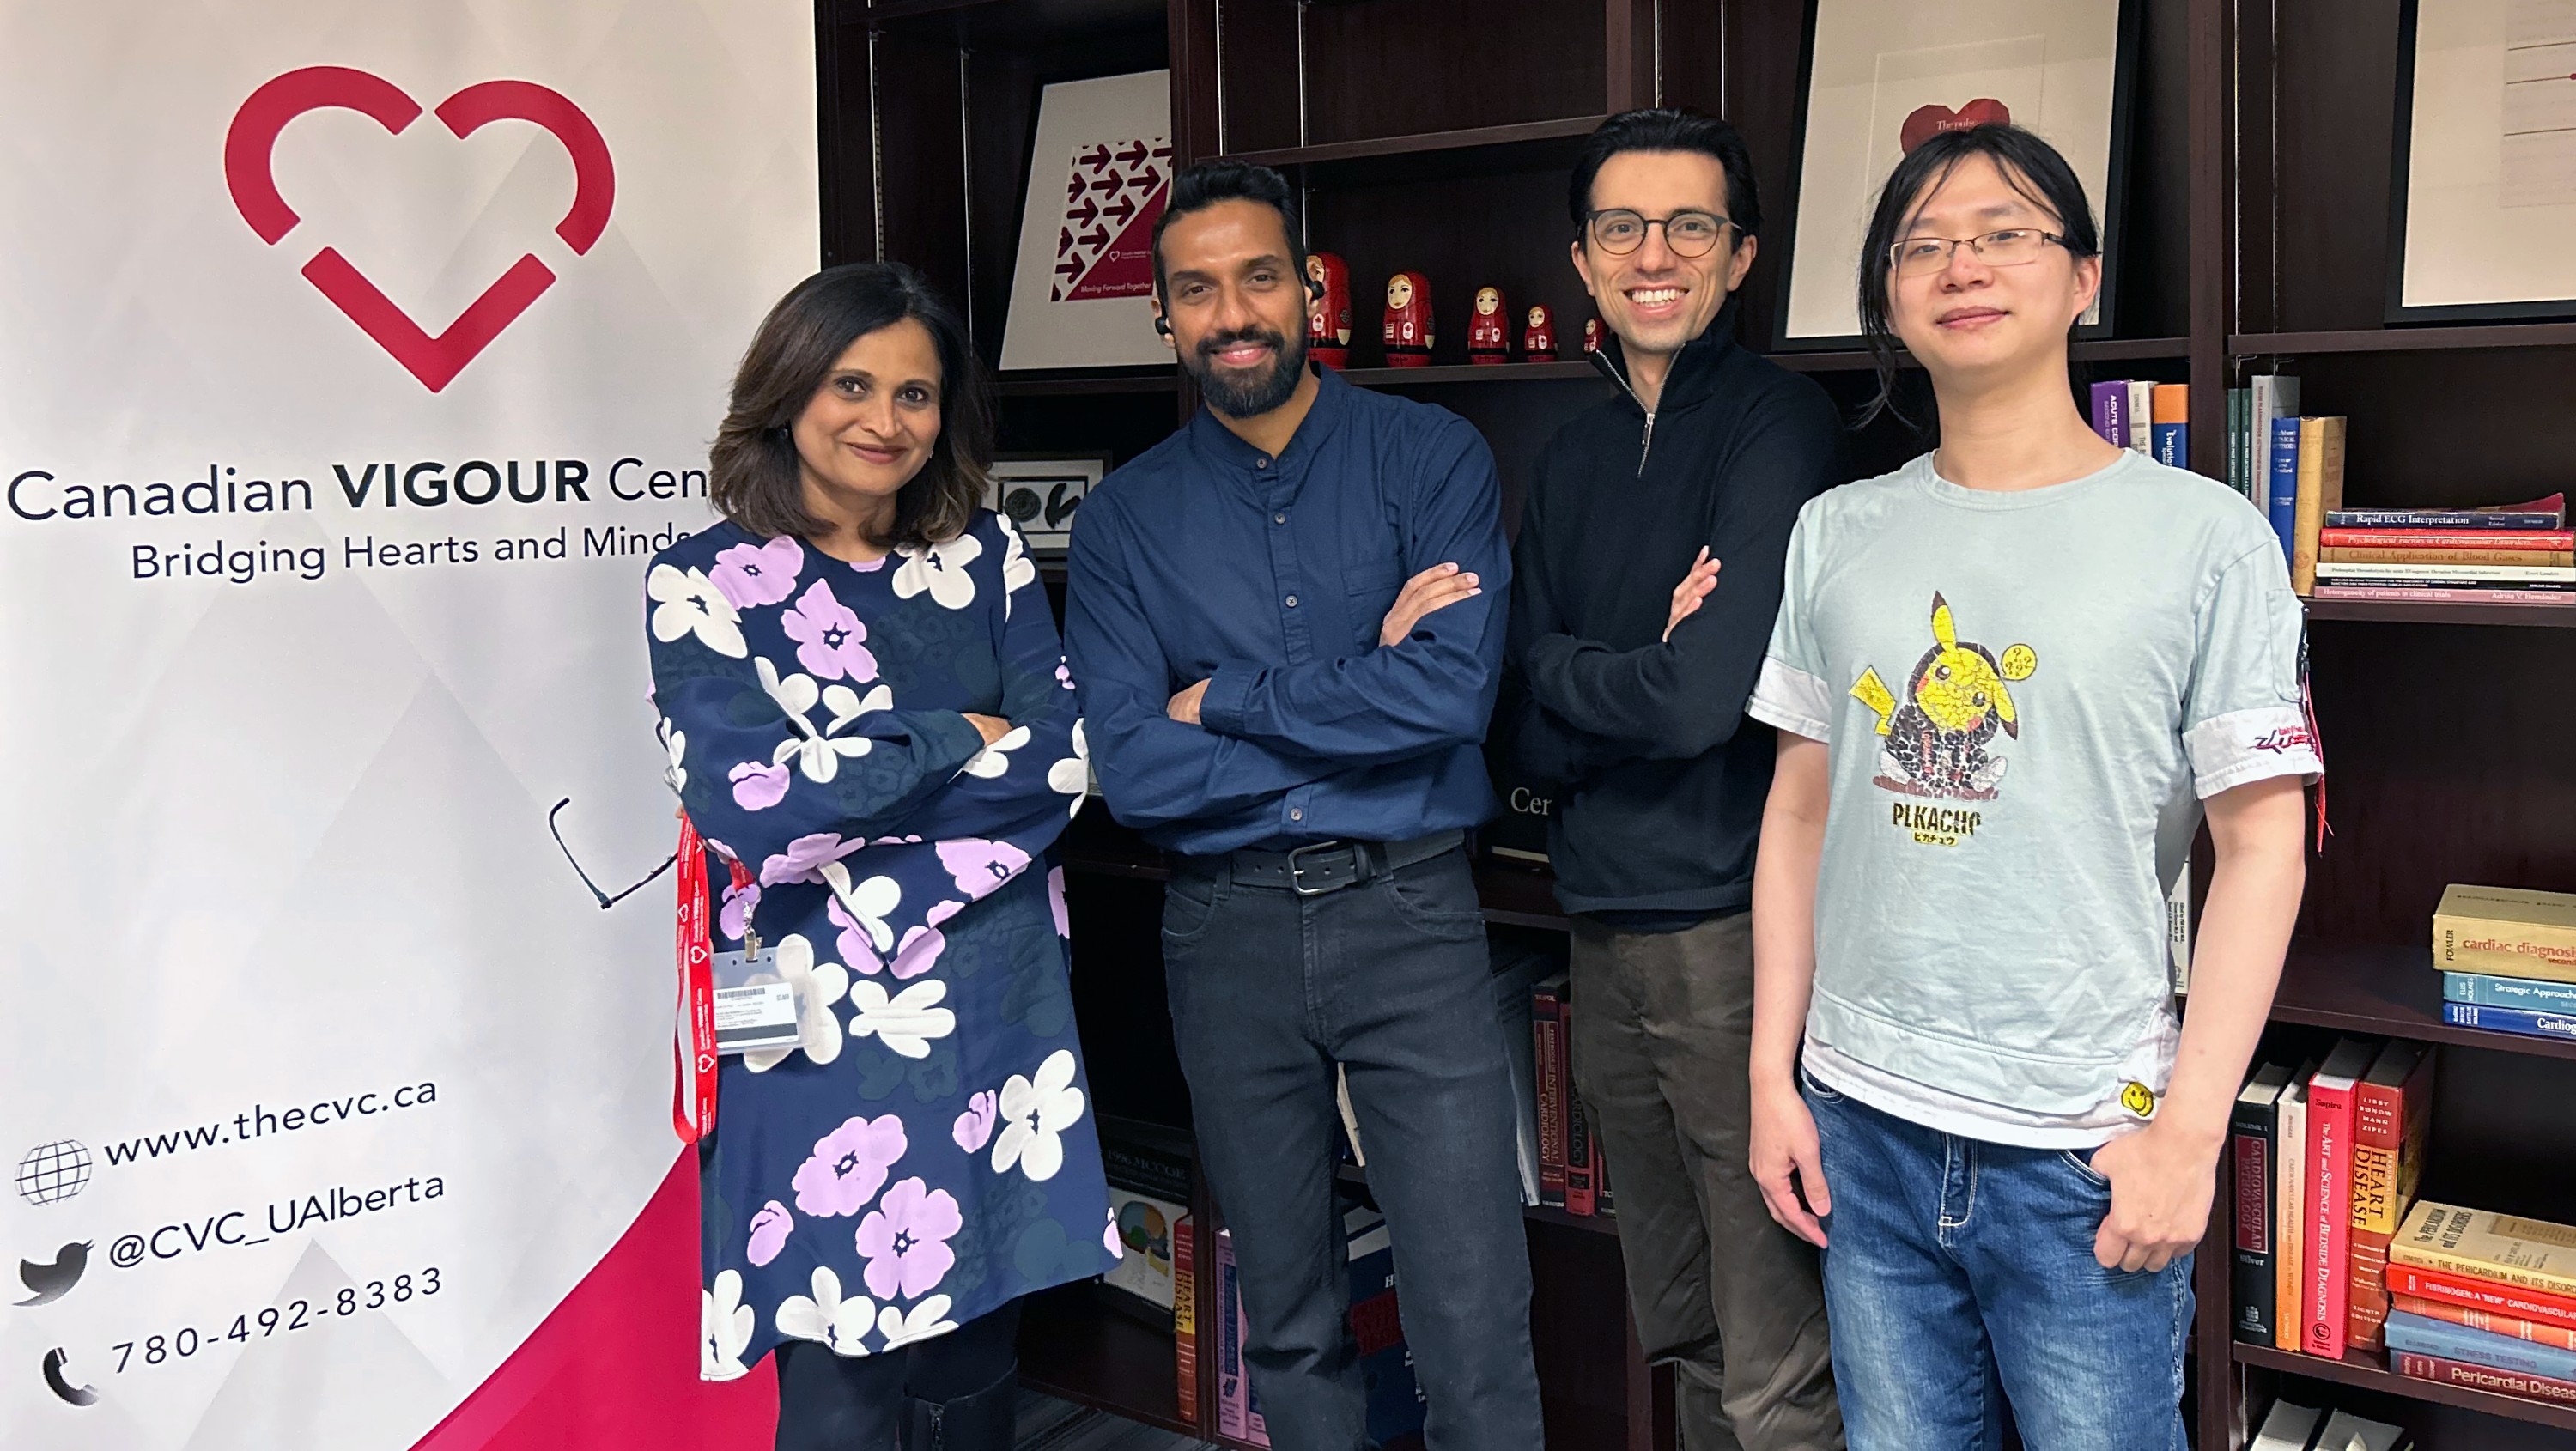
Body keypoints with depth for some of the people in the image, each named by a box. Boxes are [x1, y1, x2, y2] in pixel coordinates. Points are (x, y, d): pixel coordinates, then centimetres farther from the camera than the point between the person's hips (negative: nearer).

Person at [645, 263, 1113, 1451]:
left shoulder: (983, 555, 8)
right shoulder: (705, 582, -3)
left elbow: (1063, 761, -3)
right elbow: (747, 798, -16)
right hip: (826, 1028, -3)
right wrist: (964, 738, -6)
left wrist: (843, 805, -13)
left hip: (998, 1006, 4)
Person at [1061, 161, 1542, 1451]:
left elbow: (1454, 691, -16)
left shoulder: (1430, 457, -1)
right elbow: (1131, 773, -8)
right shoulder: (1124, 517, 3)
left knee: (1476, 1337, -2)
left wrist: (1225, 699, -9)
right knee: (1289, 1324, 16)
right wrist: (1363, 700, -11)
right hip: (1225, 928, 2)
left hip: (1407, 909, -2)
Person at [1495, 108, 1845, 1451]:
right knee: (1682, 1342, 20)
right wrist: (1641, 676, -12)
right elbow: (1526, 733, 5)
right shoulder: (1574, 457, 12)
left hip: (1734, 926, -7)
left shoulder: (1778, 424, -9)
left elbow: (1704, 697, -18)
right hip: (1605, 927, 7)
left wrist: (1562, 670, -2)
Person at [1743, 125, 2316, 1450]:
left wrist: (2190, 1127, -10)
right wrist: (1773, 1070, 6)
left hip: (2085, 1152, -3)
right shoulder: (1839, 532, 6)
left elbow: (2261, 846, -5)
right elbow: (1800, 811, 9)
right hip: (1862, 1121, 3)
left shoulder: (2206, 536, -5)